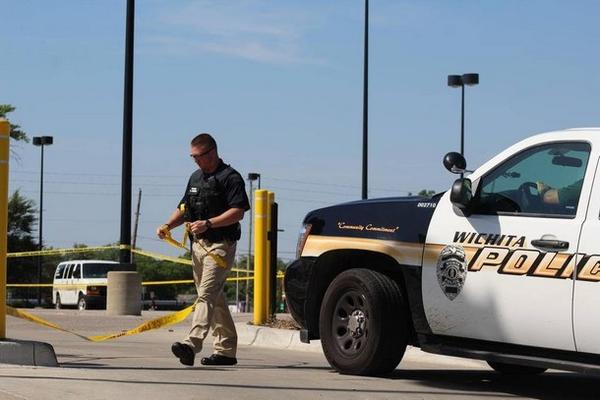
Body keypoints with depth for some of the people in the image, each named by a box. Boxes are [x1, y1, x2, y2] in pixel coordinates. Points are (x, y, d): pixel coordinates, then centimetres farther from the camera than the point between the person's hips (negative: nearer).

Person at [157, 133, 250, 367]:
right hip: (198, 244, 9)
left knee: (207, 295, -19)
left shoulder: (230, 177, -7)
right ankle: (226, 349, 18)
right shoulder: (195, 178, 18)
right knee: (215, 298, 11)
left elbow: (238, 212, -16)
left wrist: (208, 223, -26)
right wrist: (168, 226, 4)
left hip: (220, 245, -9)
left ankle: (192, 343, -32)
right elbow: (184, 209, 23)